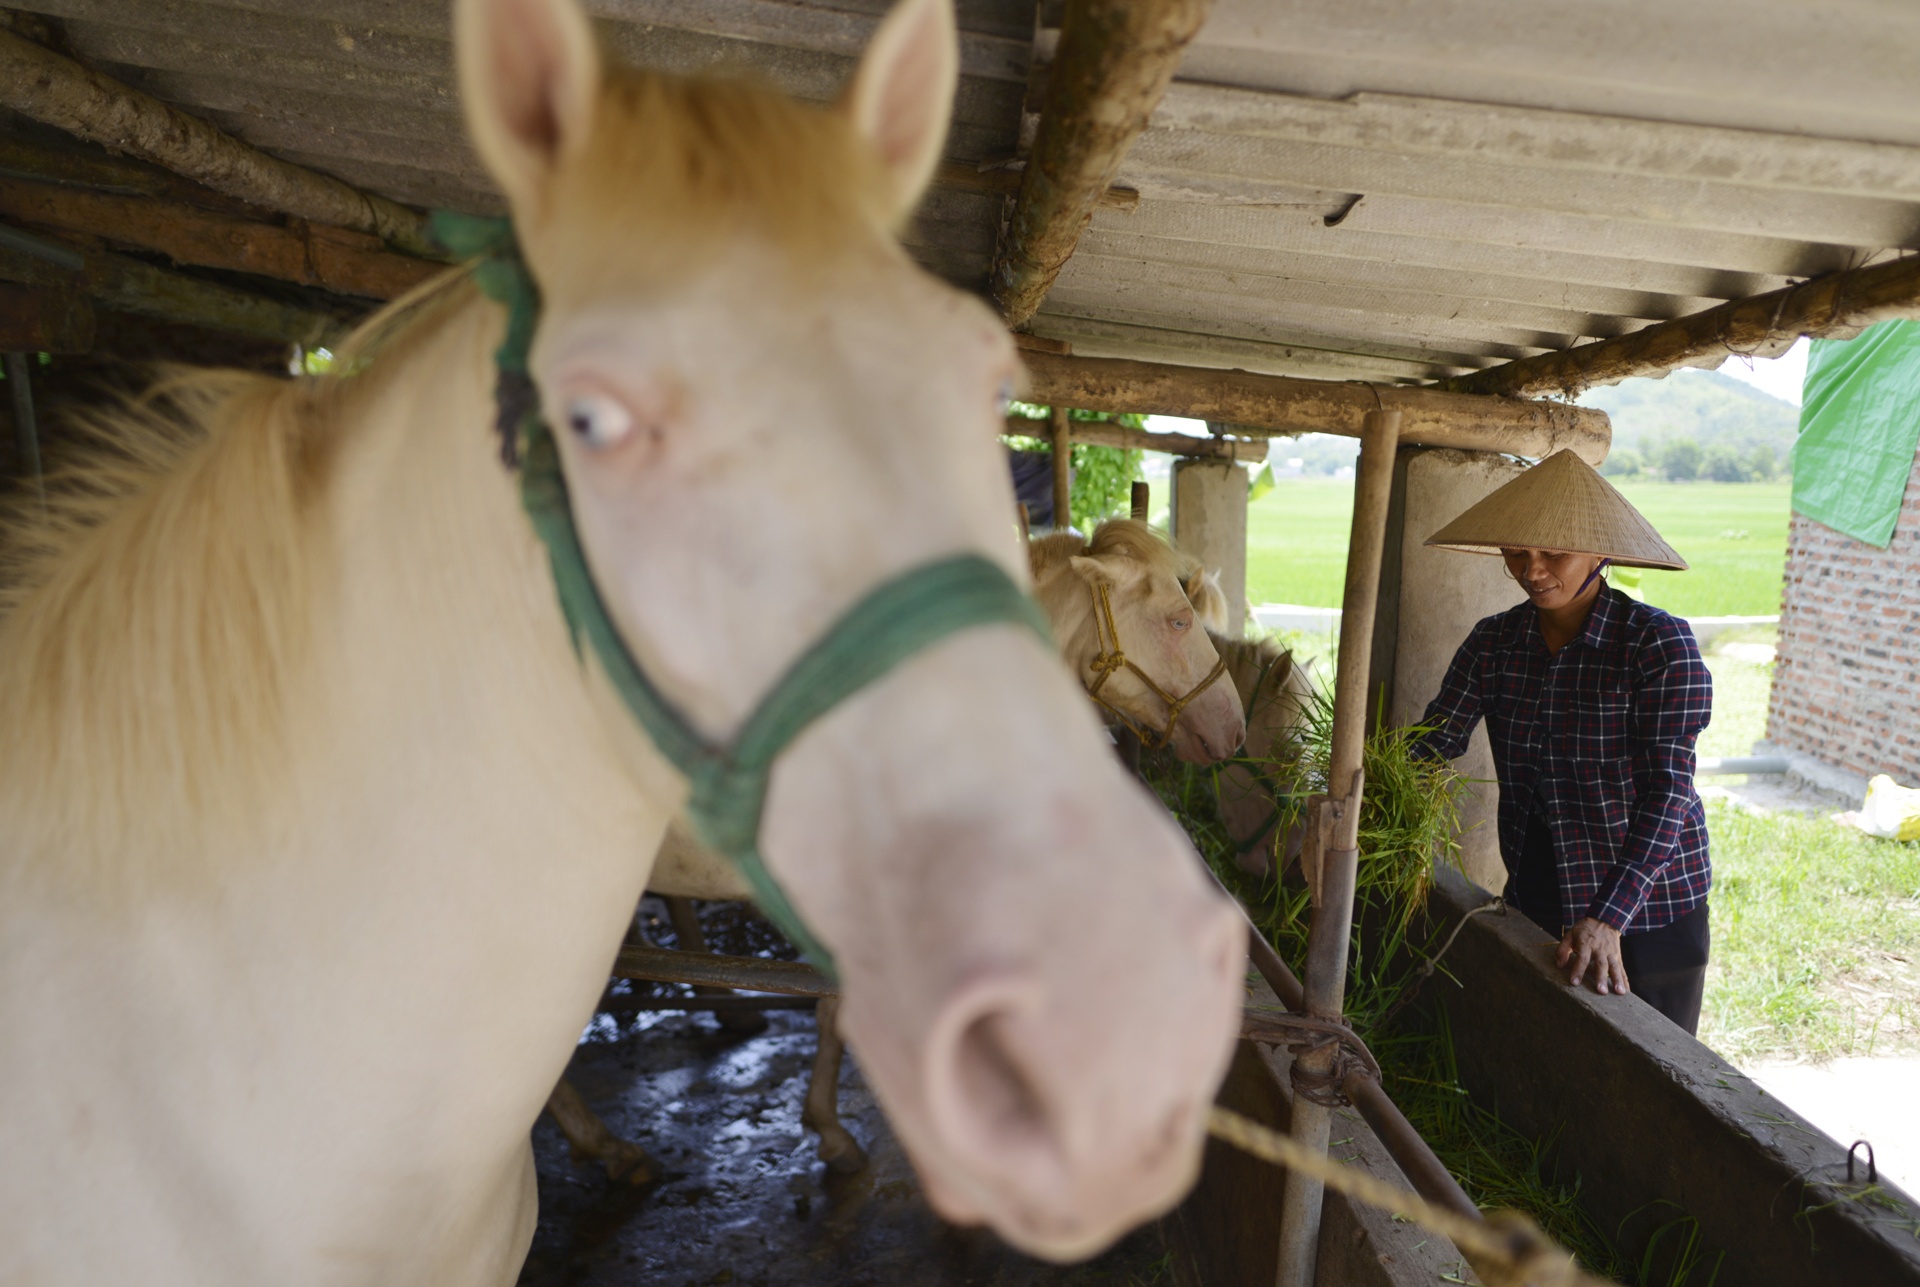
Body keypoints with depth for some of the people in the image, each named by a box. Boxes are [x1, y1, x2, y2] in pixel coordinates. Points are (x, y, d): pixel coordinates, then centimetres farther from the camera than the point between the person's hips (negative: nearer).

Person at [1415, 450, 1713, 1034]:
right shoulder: (1494, 641, -2)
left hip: (1648, 905, -4)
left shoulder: (1661, 642, -16)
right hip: (1533, 896, 4)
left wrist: (1608, 918, -32)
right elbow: (1432, 744, -5)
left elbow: (1669, 788, -22)